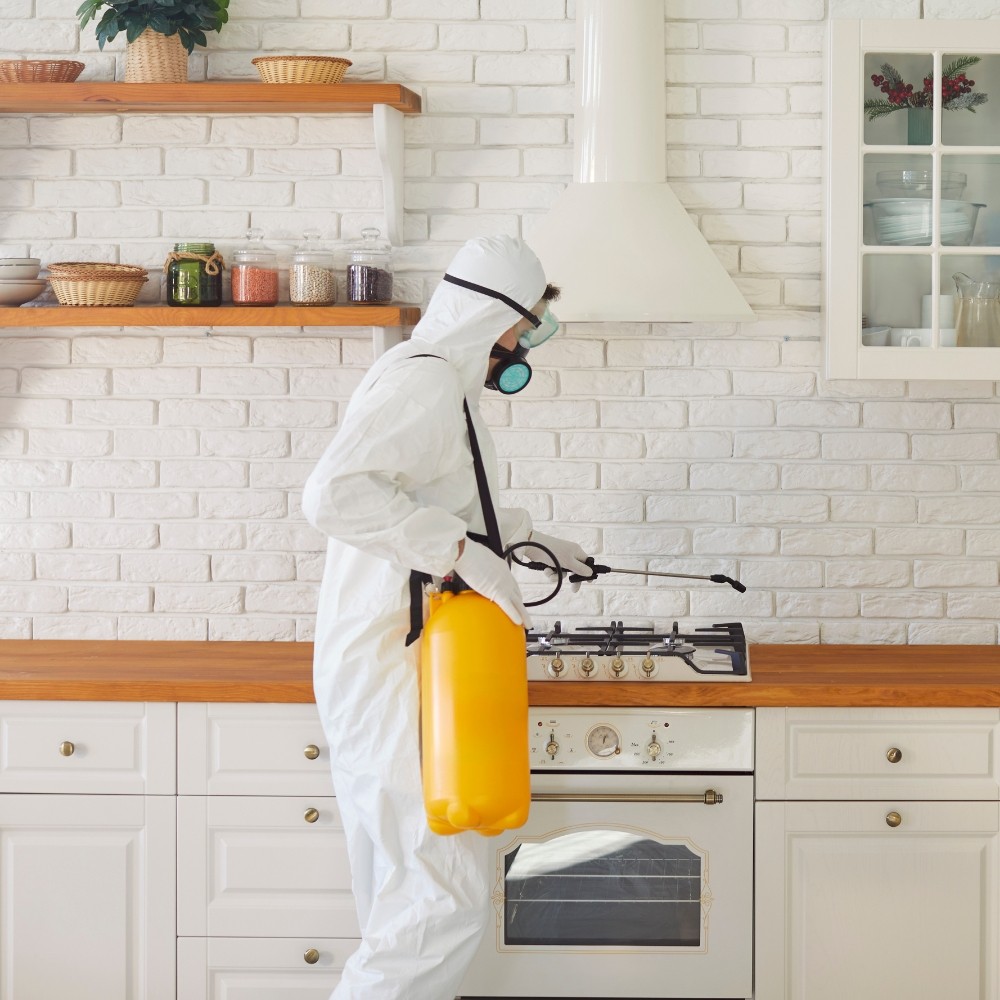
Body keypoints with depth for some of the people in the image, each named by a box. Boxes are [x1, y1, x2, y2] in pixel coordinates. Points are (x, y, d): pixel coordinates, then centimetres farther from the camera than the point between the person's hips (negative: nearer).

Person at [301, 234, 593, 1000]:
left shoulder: (440, 381, 18)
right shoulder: (428, 380, -15)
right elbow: (334, 493, -31)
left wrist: (529, 540, 35)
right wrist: (462, 548, -29)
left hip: (380, 665, 11)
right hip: (390, 670, -11)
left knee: (404, 892, 14)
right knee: (444, 895, -11)